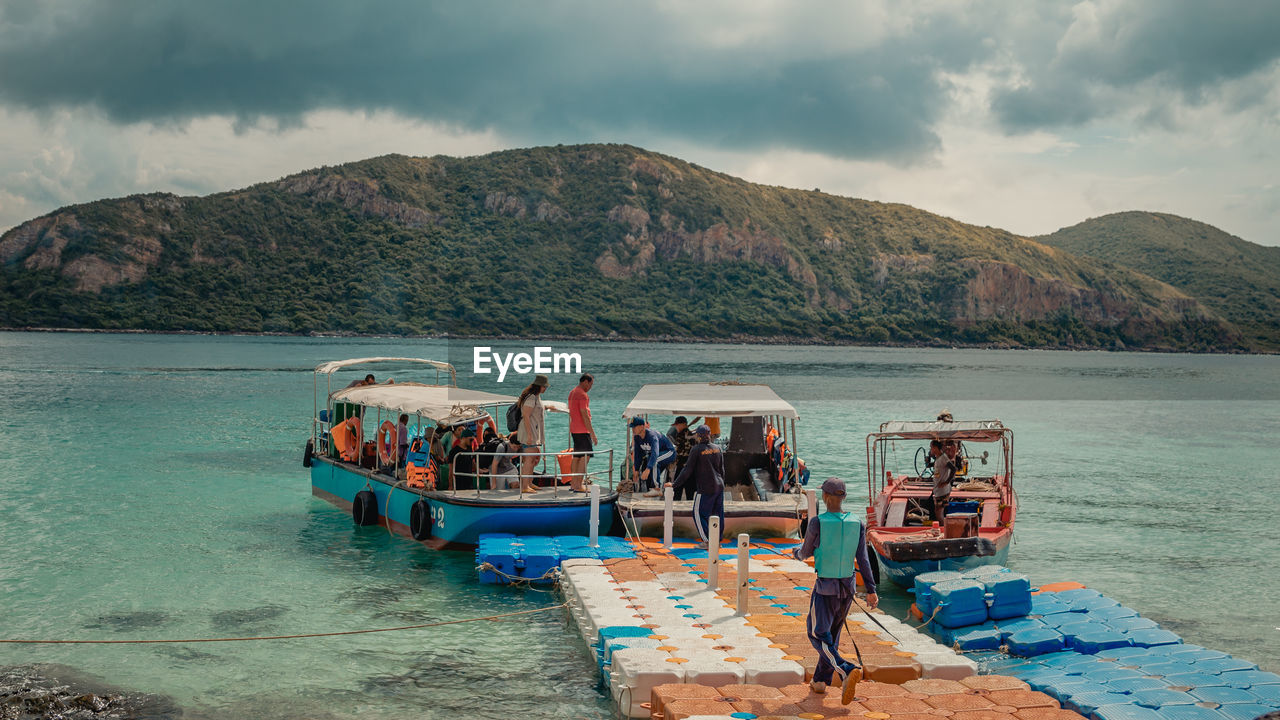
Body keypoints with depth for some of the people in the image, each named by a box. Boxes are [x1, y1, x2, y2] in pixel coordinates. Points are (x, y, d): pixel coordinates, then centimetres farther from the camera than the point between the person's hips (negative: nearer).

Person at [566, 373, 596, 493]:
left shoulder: (572, 393, 15)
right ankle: (578, 486, -13)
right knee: (585, 457, -10)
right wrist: (592, 433, -16)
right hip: (582, 430, -10)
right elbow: (585, 416, -19)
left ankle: (573, 483, 16)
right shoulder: (582, 395, -15)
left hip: (574, 429, 10)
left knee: (576, 457, 13)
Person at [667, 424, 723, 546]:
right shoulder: (717, 448, 7)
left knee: (699, 514, 3)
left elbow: (687, 470, -12)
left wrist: (674, 485, -7)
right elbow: (722, 469, 14)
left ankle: (708, 541, 1)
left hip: (705, 489, -7)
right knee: (717, 514, 13)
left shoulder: (696, 449, -11)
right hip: (719, 487, 7)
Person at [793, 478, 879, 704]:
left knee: (818, 634, -1)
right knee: (833, 633, 20)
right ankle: (820, 681, 27)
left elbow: (807, 552, 1)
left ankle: (847, 671, -24)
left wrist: (797, 553, 25)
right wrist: (871, 590, -1)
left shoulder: (817, 523, -13)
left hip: (825, 587, -5)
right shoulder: (857, 523, -2)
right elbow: (863, 558, -4)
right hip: (848, 587, 5)